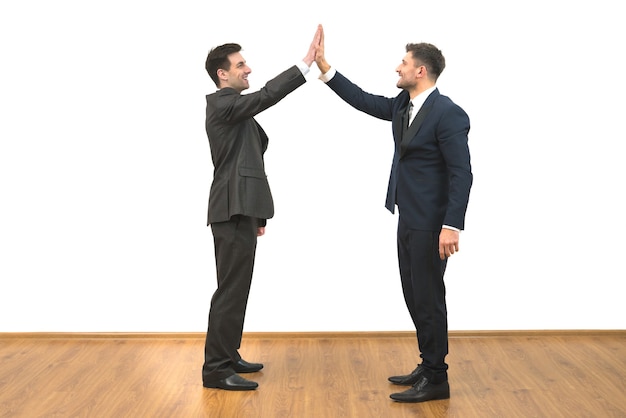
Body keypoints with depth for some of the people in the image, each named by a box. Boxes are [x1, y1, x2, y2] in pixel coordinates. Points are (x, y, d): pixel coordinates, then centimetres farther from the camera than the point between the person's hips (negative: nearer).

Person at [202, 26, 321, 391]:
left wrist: (256, 213, 21)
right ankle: (215, 369, -1)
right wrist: (306, 62, -28)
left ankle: (226, 357, 24)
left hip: (238, 210, 10)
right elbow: (266, 96, -27)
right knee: (232, 290, -7)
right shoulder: (221, 103, -10)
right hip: (233, 211, -10)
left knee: (235, 288, 15)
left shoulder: (234, 108, 20)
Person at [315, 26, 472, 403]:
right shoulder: (403, 105, 9)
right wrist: (324, 67, 9)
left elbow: (462, 174, -21)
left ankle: (436, 379, 10)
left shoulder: (448, 113, -17)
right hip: (409, 220, 9)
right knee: (415, 297, 15)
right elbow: (364, 101, 14)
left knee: (428, 298, -2)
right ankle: (428, 366, 28)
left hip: (431, 224, -9)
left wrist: (452, 226, -26)